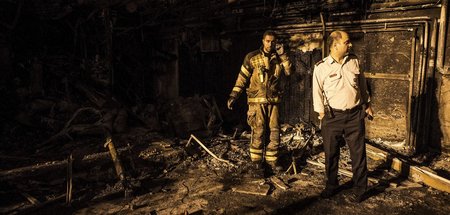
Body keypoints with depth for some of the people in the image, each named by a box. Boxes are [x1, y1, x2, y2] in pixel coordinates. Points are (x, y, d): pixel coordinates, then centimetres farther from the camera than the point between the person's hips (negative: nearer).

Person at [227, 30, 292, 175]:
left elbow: (289, 72, -3)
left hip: (273, 100, 4)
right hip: (257, 100, -3)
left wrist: (283, 55, -8)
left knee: (275, 131, 5)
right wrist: (233, 96, -5)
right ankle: (256, 160, 12)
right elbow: (242, 78, -1)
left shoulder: (278, 58, 10)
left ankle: (272, 159, 19)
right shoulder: (252, 57, -1)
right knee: (258, 132, -3)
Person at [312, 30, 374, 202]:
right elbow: (317, 92, -1)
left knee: (358, 154, 5)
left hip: (355, 115, 2)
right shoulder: (321, 67, -6)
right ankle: (331, 186, 29)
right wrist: (321, 113, -2)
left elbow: (362, 84, 15)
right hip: (332, 117, -2)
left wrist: (367, 104, 17)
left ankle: (360, 189, 21)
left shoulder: (354, 61, 4)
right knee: (331, 154, 10)